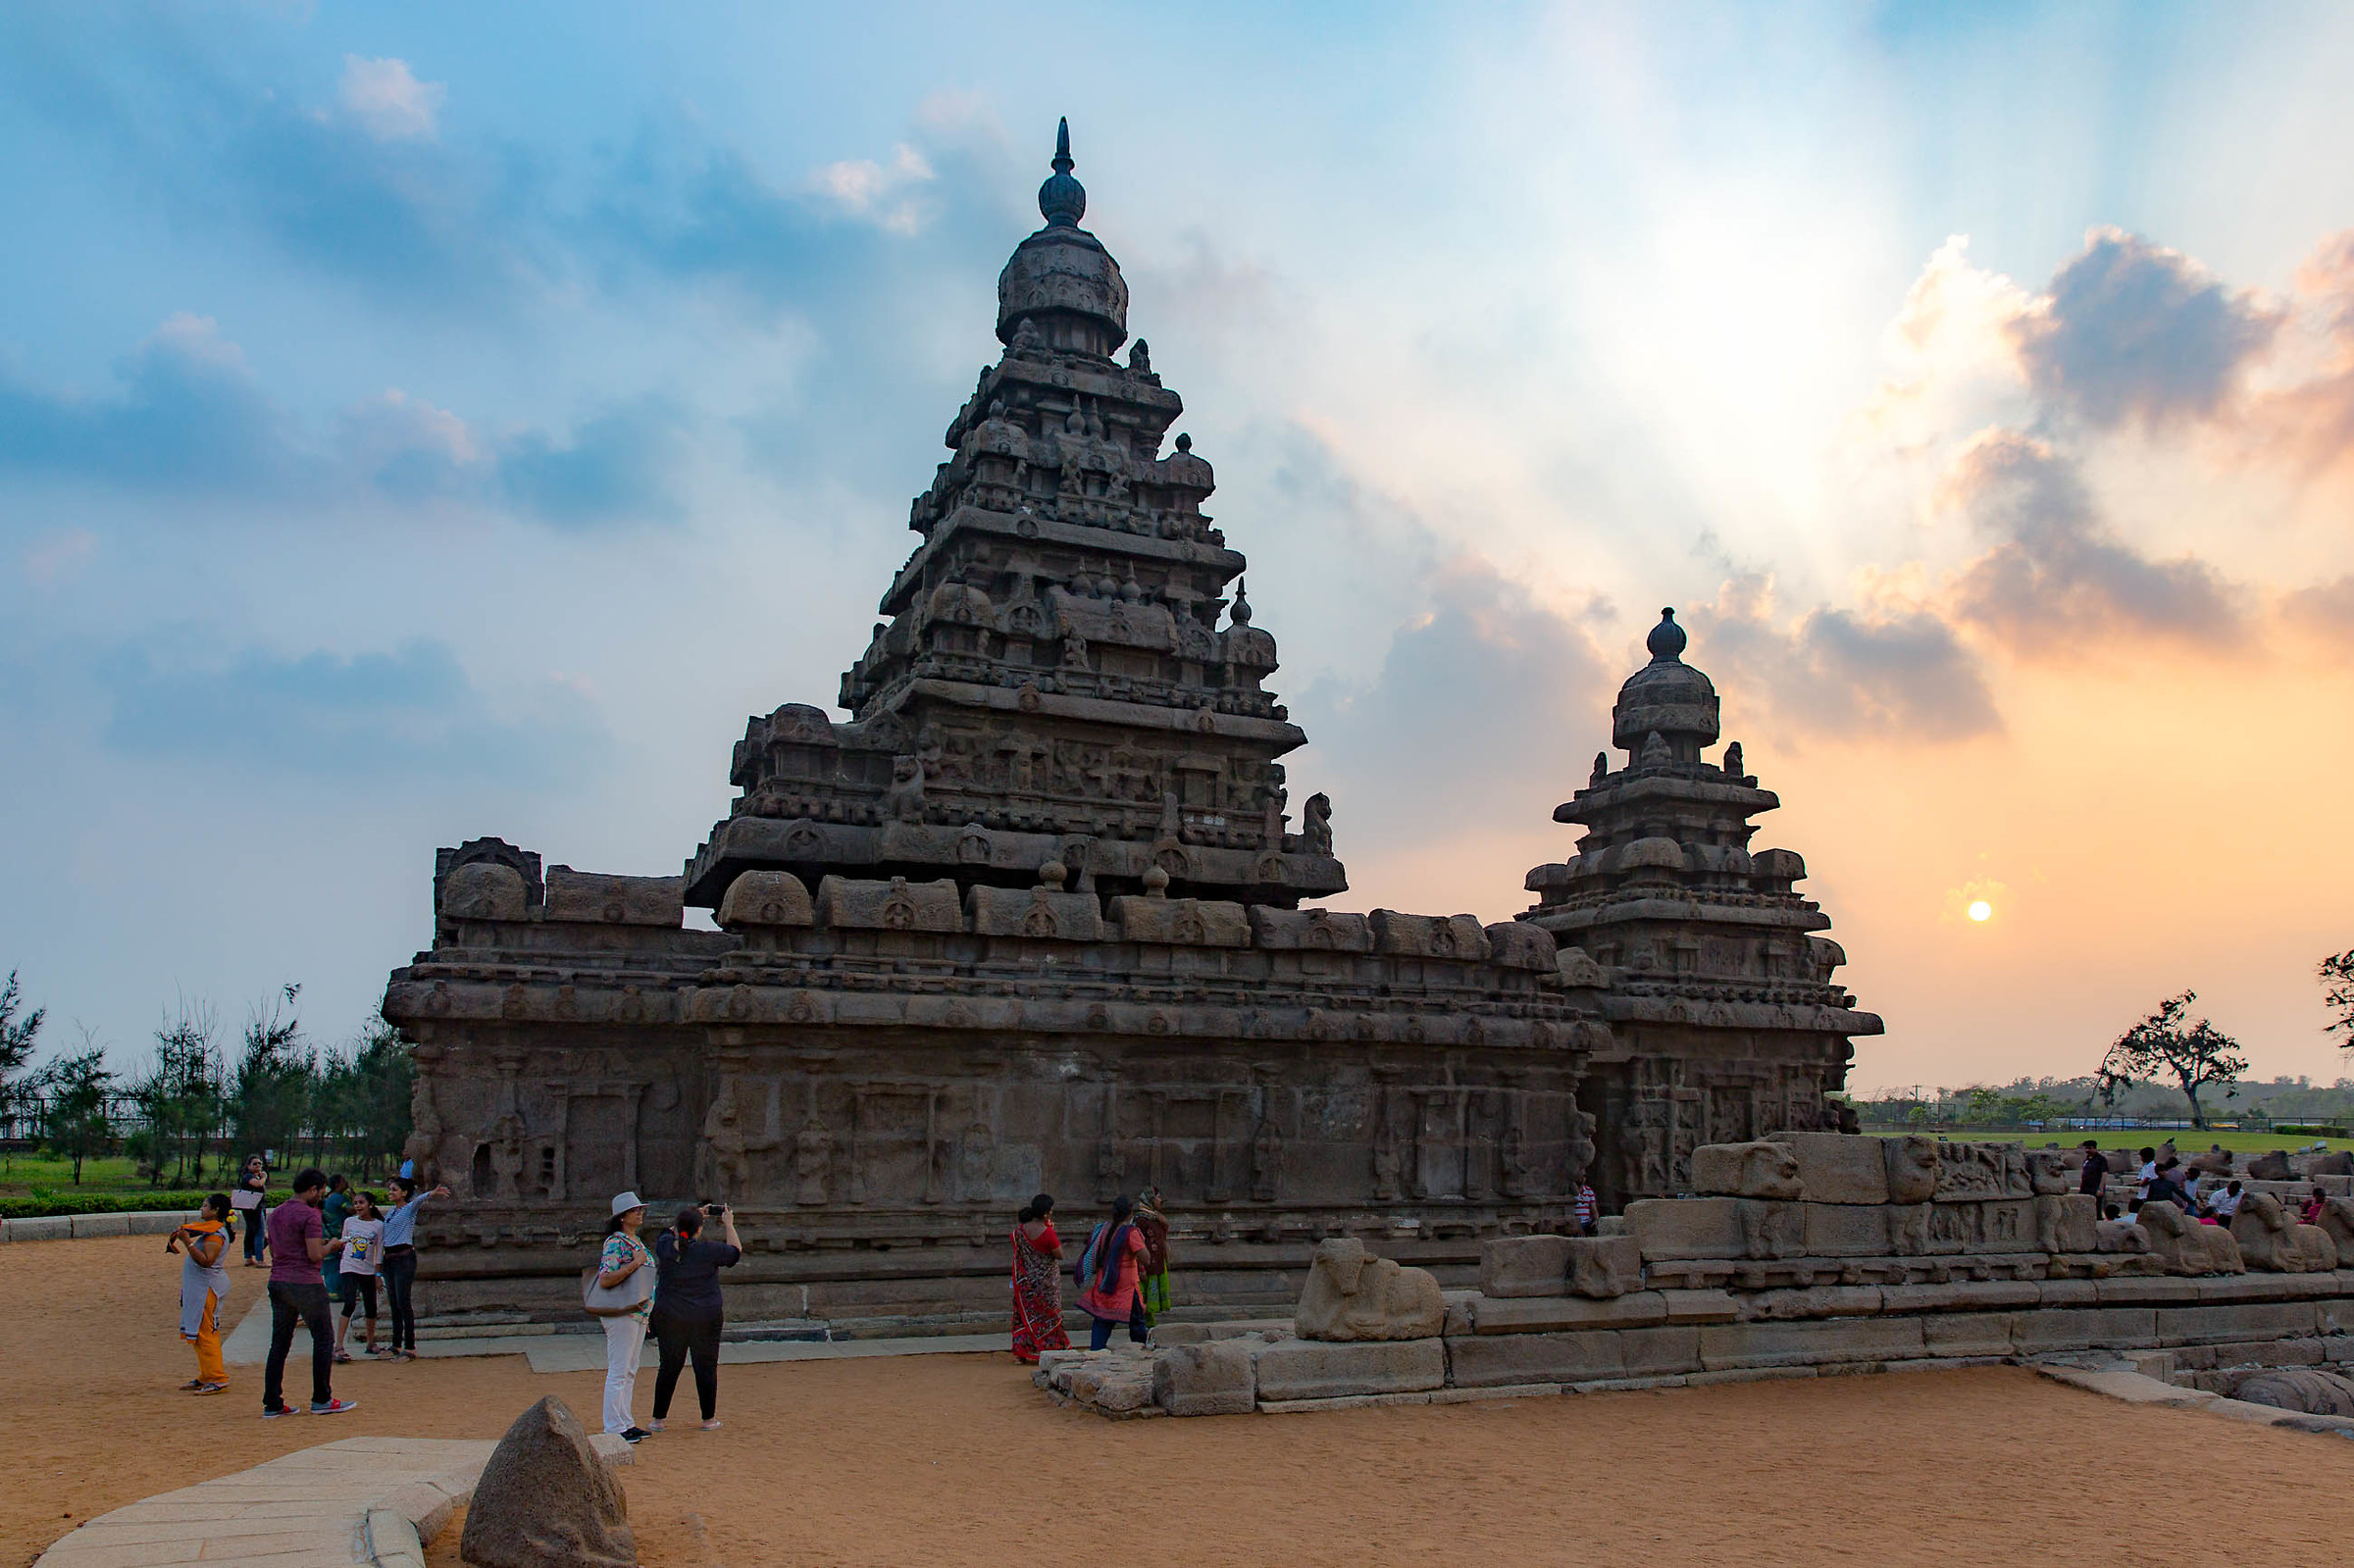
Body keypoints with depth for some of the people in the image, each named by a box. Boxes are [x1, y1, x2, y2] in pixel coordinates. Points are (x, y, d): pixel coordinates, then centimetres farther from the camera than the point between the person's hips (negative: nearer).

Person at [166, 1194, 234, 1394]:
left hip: (208, 1287, -11)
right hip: (201, 1287, 11)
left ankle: (218, 1379, -7)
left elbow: (206, 1260, -28)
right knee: (201, 1333, 16)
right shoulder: (212, 1229, 15)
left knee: (204, 1333, -9)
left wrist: (187, 1242, -28)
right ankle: (205, 1377, 25)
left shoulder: (216, 1233, -18)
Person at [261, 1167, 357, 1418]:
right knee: (323, 1339, 3)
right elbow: (315, 1255, -17)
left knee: (279, 1342, 11)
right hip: (305, 1284, -8)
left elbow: (273, 1250, 21)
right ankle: (322, 1400, 5)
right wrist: (330, 1246, 3)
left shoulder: (275, 1213, 12)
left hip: (277, 1282, 8)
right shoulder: (309, 1214, -13)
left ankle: (272, 1402, 10)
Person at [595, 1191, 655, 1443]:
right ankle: (613, 1428, 2)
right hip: (621, 1315, -9)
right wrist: (634, 1264, -26)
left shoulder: (636, 1242, 14)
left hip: (639, 1313, 9)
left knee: (630, 1371, 14)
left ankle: (625, 1423, 22)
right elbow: (604, 1281, -24)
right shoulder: (615, 1243, -14)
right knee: (618, 1371, -4)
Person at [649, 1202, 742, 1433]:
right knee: (706, 1368, 8)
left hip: (668, 1317, 3)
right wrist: (728, 1224, 11)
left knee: (669, 1367, 12)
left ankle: (658, 1419, 15)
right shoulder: (708, 1250, -15)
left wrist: (698, 1215, 22)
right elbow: (735, 1250, 1)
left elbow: (669, 1232, 17)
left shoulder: (665, 1247, -7)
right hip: (705, 1318, -2)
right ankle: (709, 1420, 15)